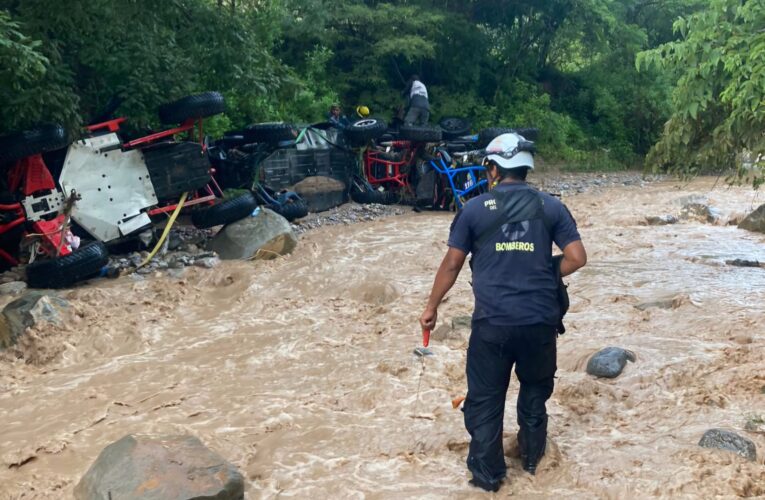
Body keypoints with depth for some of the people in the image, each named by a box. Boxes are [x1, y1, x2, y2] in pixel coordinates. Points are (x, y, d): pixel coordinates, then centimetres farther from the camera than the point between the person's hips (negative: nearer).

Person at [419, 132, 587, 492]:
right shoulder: (551, 206, 3)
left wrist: (432, 307, 14)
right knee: (535, 389, 25)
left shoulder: (474, 209, 0)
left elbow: (452, 264, 3)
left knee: (485, 398, 12)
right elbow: (576, 258, -1)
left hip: (492, 322, -2)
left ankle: (487, 473, 21)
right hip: (540, 320, 2)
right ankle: (531, 456, 40)